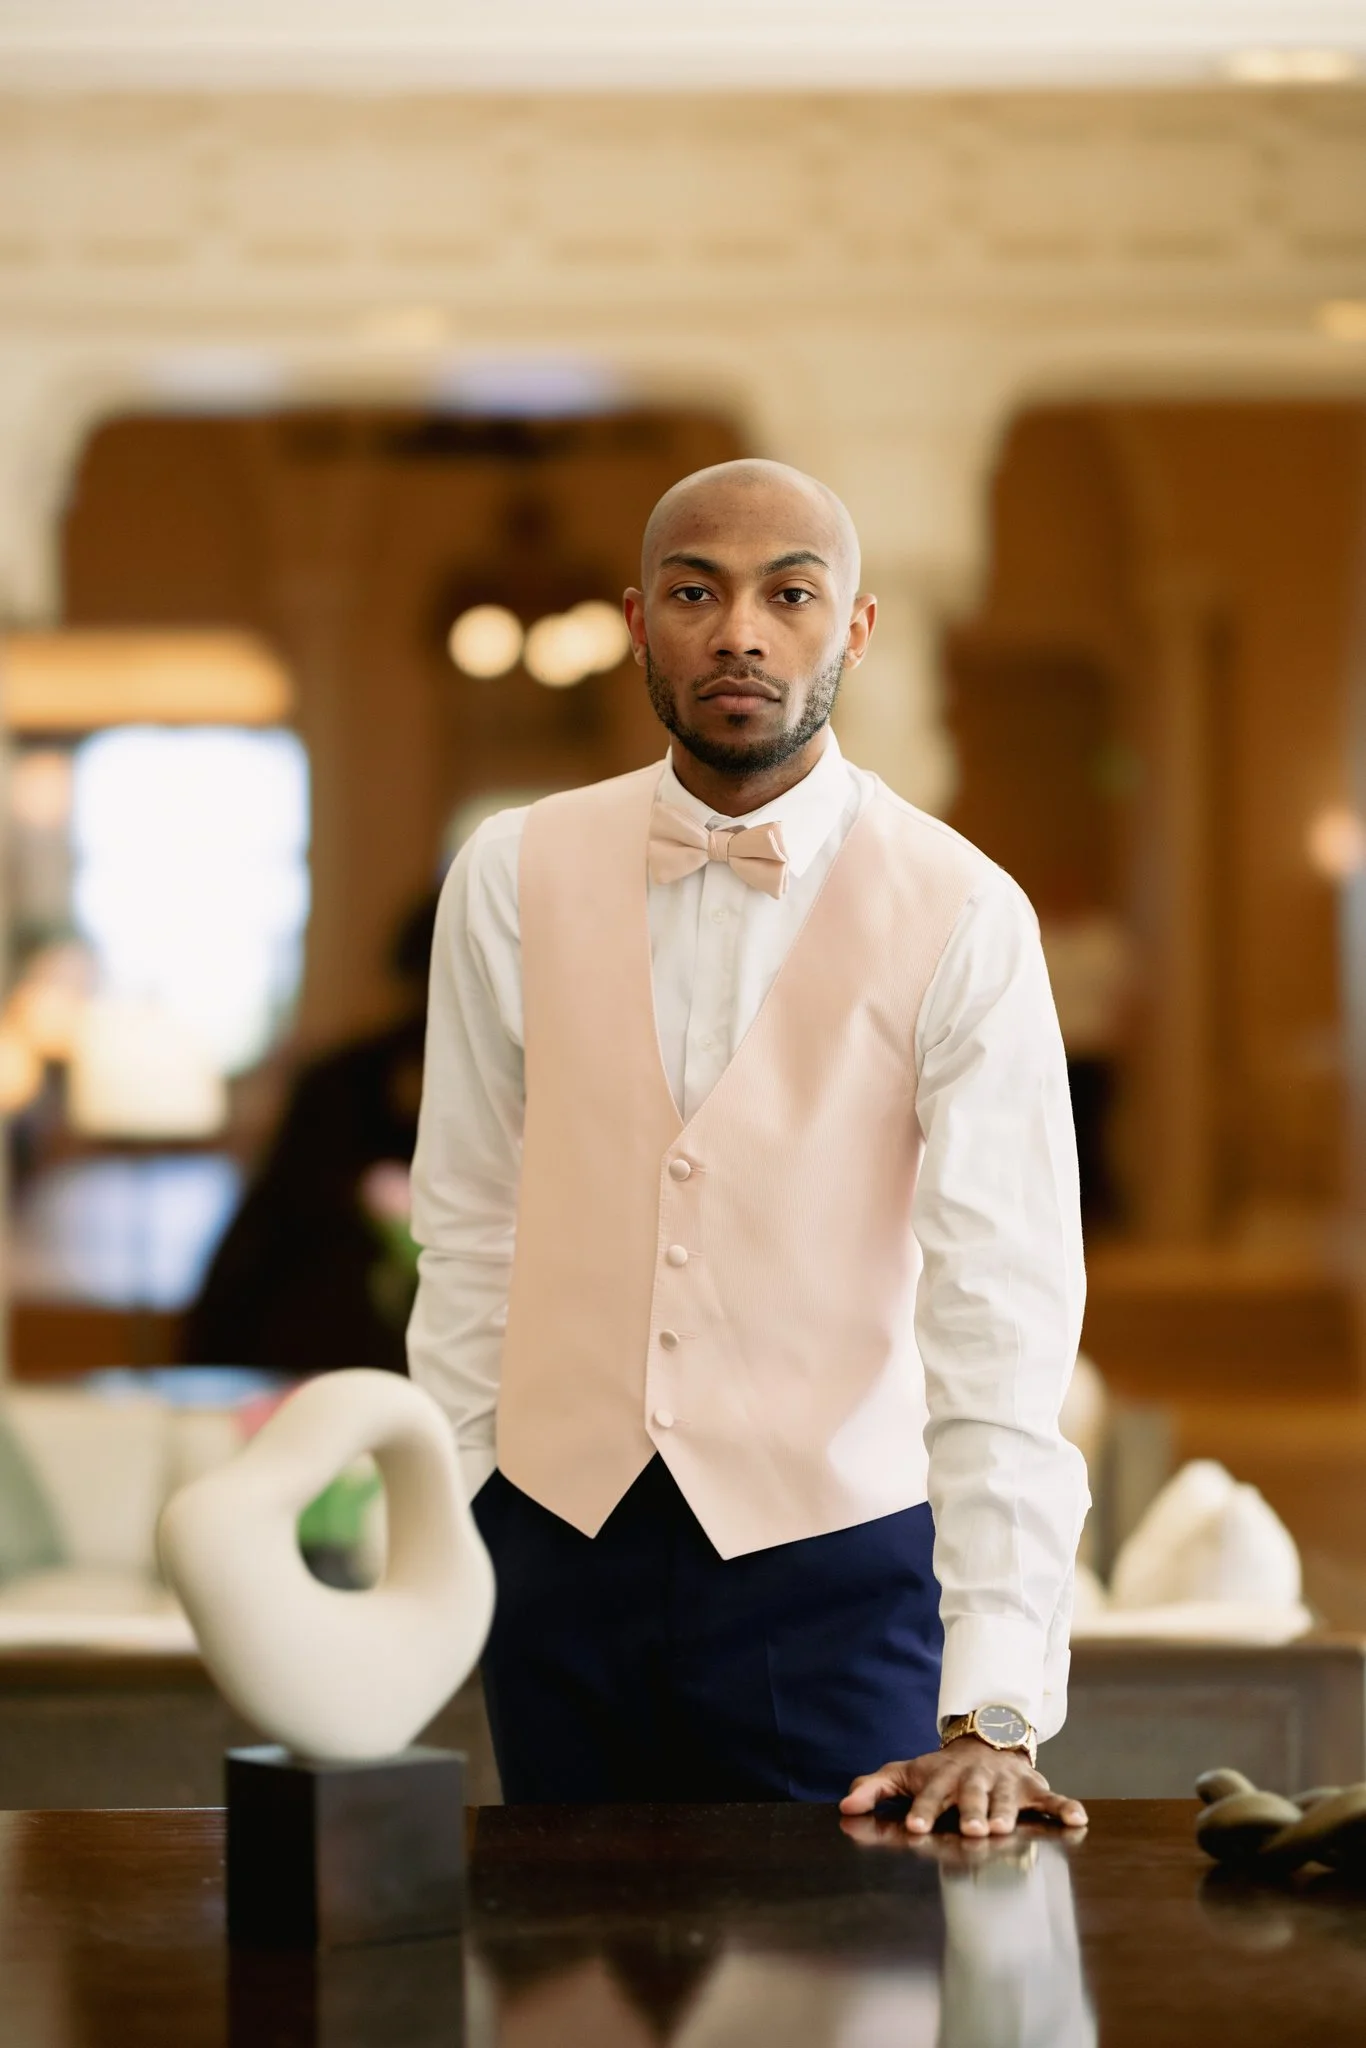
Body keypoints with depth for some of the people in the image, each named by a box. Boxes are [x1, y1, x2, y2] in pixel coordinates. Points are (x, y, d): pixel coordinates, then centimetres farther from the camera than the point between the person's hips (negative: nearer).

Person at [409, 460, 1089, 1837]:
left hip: (834, 1560, -2)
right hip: (562, 1544, 3)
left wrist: (992, 1714, -22)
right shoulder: (514, 880, 1)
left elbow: (1003, 1313, -15)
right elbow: (472, 1233, 7)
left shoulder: (961, 919, -9)